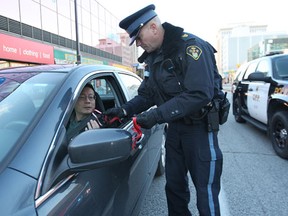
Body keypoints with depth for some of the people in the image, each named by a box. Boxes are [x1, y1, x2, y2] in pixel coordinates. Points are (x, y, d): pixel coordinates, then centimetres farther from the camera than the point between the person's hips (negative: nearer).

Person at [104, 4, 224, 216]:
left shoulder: (191, 47, -18)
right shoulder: (153, 57, 6)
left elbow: (200, 94, -28)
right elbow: (147, 94, 9)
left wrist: (157, 115, -29)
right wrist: (125, 110, -8)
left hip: (200, 127, -7)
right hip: (175, 126, 7)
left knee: (206, 192, 5)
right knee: (174, 186, 18)